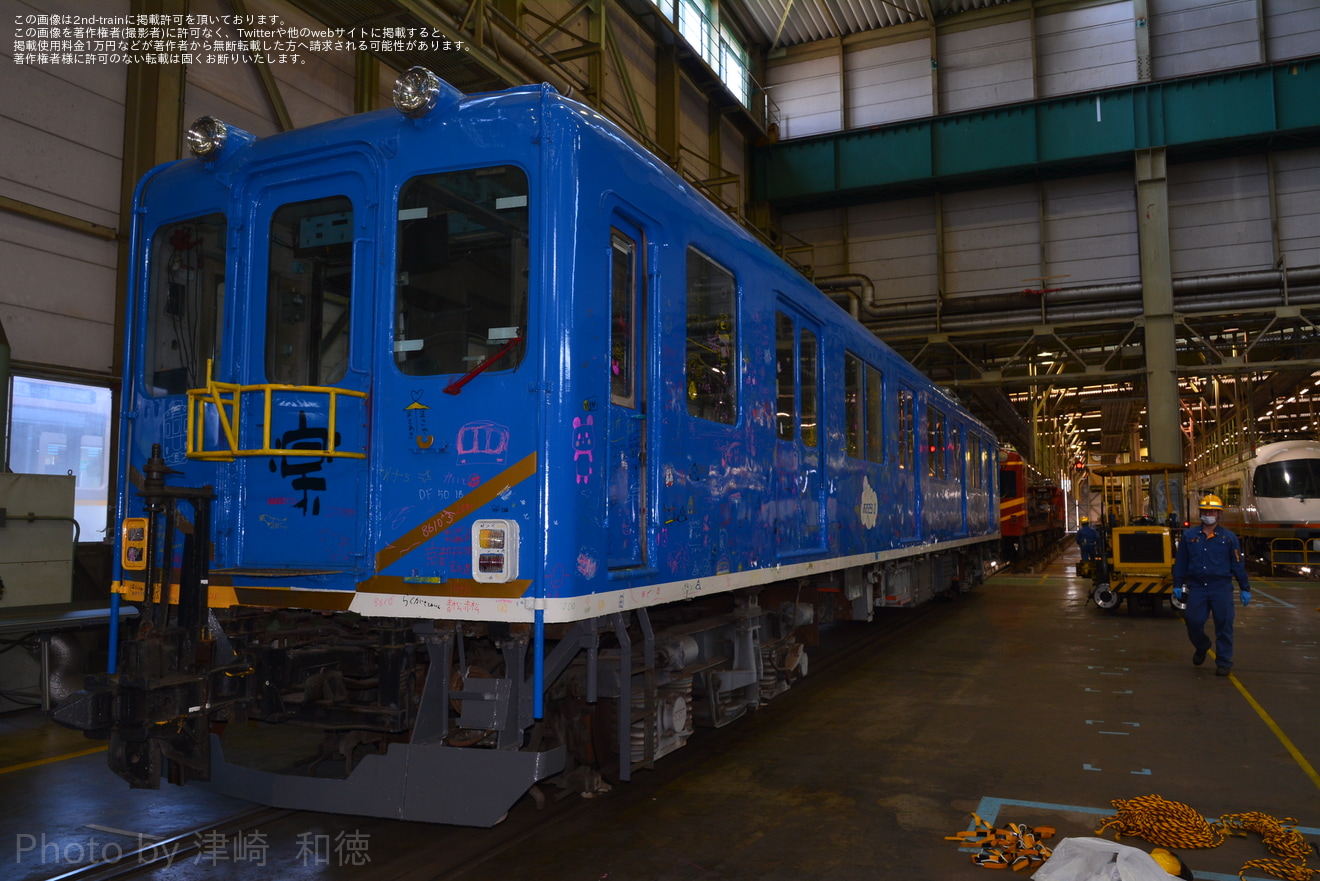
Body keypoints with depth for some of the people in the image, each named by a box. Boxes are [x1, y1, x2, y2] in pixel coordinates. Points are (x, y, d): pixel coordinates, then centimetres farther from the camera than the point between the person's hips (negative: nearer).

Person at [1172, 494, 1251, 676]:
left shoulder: (1229, 538, 4)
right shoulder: (1189, 536, 7)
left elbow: (1238, 564, 7)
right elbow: (1180, 562, 11)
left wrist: (1245, 589, 6)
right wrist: (1178, 585, 8)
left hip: (1221, 588, -1)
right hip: (1197, 587, 1)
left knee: (1224, 625, 0)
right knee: (1193, 621, -3)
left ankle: (1224, 662, 12)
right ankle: (1201, 647, 28)